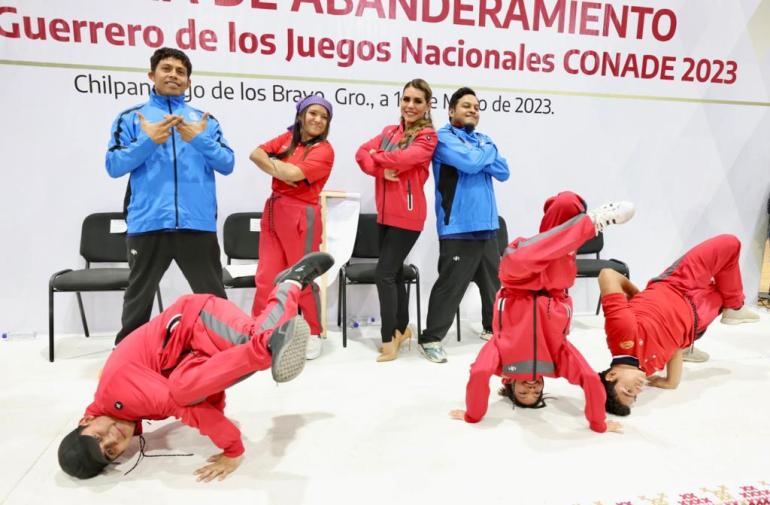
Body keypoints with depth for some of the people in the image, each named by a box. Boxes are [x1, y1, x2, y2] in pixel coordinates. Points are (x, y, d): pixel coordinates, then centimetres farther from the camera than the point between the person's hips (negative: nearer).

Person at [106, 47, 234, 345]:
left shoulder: (205, 121, 13)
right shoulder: (131, 118, 10)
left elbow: (227, 164, 4)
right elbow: (114, 166, 1)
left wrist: (199, 140, -11)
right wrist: (148, 141, -11)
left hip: (197, 223, 1)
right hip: (148, 223, 0)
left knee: (213, 295, 10)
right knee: (138, 297, 13)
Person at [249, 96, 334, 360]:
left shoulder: (324, 150, -6)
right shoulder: (287, 138, 12)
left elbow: (293, 174, -18)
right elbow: (256, 153, 0)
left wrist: (271, 161, 0)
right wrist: (281, 171, -15)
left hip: (301, 215, -5)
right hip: (273, 211, 5)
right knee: (266, 277, 6)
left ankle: (313, 334, 19)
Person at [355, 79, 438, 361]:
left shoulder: (428, 136, -5)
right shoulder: (389, 131, 13)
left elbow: (404, 158, -22)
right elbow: (362, 153, 2)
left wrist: (378, 156, -4)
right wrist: (381, 170, -16)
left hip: (407, 215, -7)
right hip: (386, 213, 7)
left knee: (384, 274, -10)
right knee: (394, 272, 15)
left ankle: (389, 340, 0)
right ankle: (402, 328, 31)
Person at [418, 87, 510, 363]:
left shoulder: (483, 139, 19)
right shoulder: (444, 138, -4)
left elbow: (503, 172, 9)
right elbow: (470, 162, -21)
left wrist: (484, 151, -7)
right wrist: (488, 150, -1)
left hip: (486, 225, 8)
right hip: (458, 227, -8)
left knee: (494, 281, 18)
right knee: (450, 285, -6)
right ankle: (430, 339, 3)